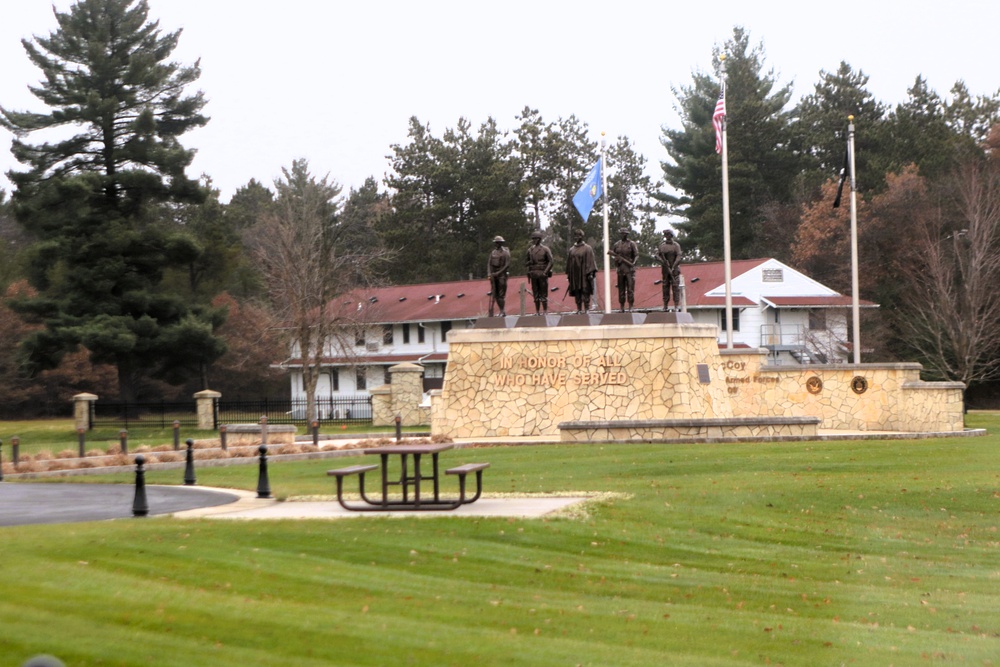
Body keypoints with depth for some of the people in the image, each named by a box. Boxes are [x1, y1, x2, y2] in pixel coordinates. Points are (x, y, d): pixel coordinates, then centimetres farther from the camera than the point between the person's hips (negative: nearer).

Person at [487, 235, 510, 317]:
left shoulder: (505, 253, -3)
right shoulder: (493, 253, 13)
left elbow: (507, 265, -10)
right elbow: (489, 264, 11)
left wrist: (498, 273, -15)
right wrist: (489, 273, -5)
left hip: (501, 275, -5)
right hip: (493, 275, 5)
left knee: (501, 294, -6)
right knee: (493, 294, 2)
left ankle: (502, 312, -2)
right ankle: (491, 312, 2)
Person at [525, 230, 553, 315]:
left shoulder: (545, 249, 0)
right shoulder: (530, 250, 12)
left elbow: (550, 262, -4)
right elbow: (526, 262, 17)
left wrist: (545, 272, -13)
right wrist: (530, 262, -6)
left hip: (542, 274, -4)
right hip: (533, 274, 4)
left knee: (544, 293, -3)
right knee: (535, 294, 5)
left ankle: (545, 311, 0)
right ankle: (537, 311, 8)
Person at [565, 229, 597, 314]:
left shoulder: (587, 249, -1)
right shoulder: (571, 250, 13)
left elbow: (591, 261, -5)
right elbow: (569, 262, 16)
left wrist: (591, 273, -13)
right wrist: (568, 274, 10)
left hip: (584, 274, -4)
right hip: (575, 274, 4)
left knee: (585, 292, -6)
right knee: (577, 293, 5)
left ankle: (586, 309, -5)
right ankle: (579, 309, 8)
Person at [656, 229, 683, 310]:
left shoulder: (676, 245, -2)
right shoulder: (662, 245, 10)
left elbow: (678, 258, -11)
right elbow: (657, 255, 4)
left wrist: (673, 268, -20)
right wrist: (662, 261, -17)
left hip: (674, 269, -4)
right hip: (665, 269, 4)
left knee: (675, 287, -8)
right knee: (665, 287, 4)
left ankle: (677, 306, -8)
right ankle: (665, 306, 7)